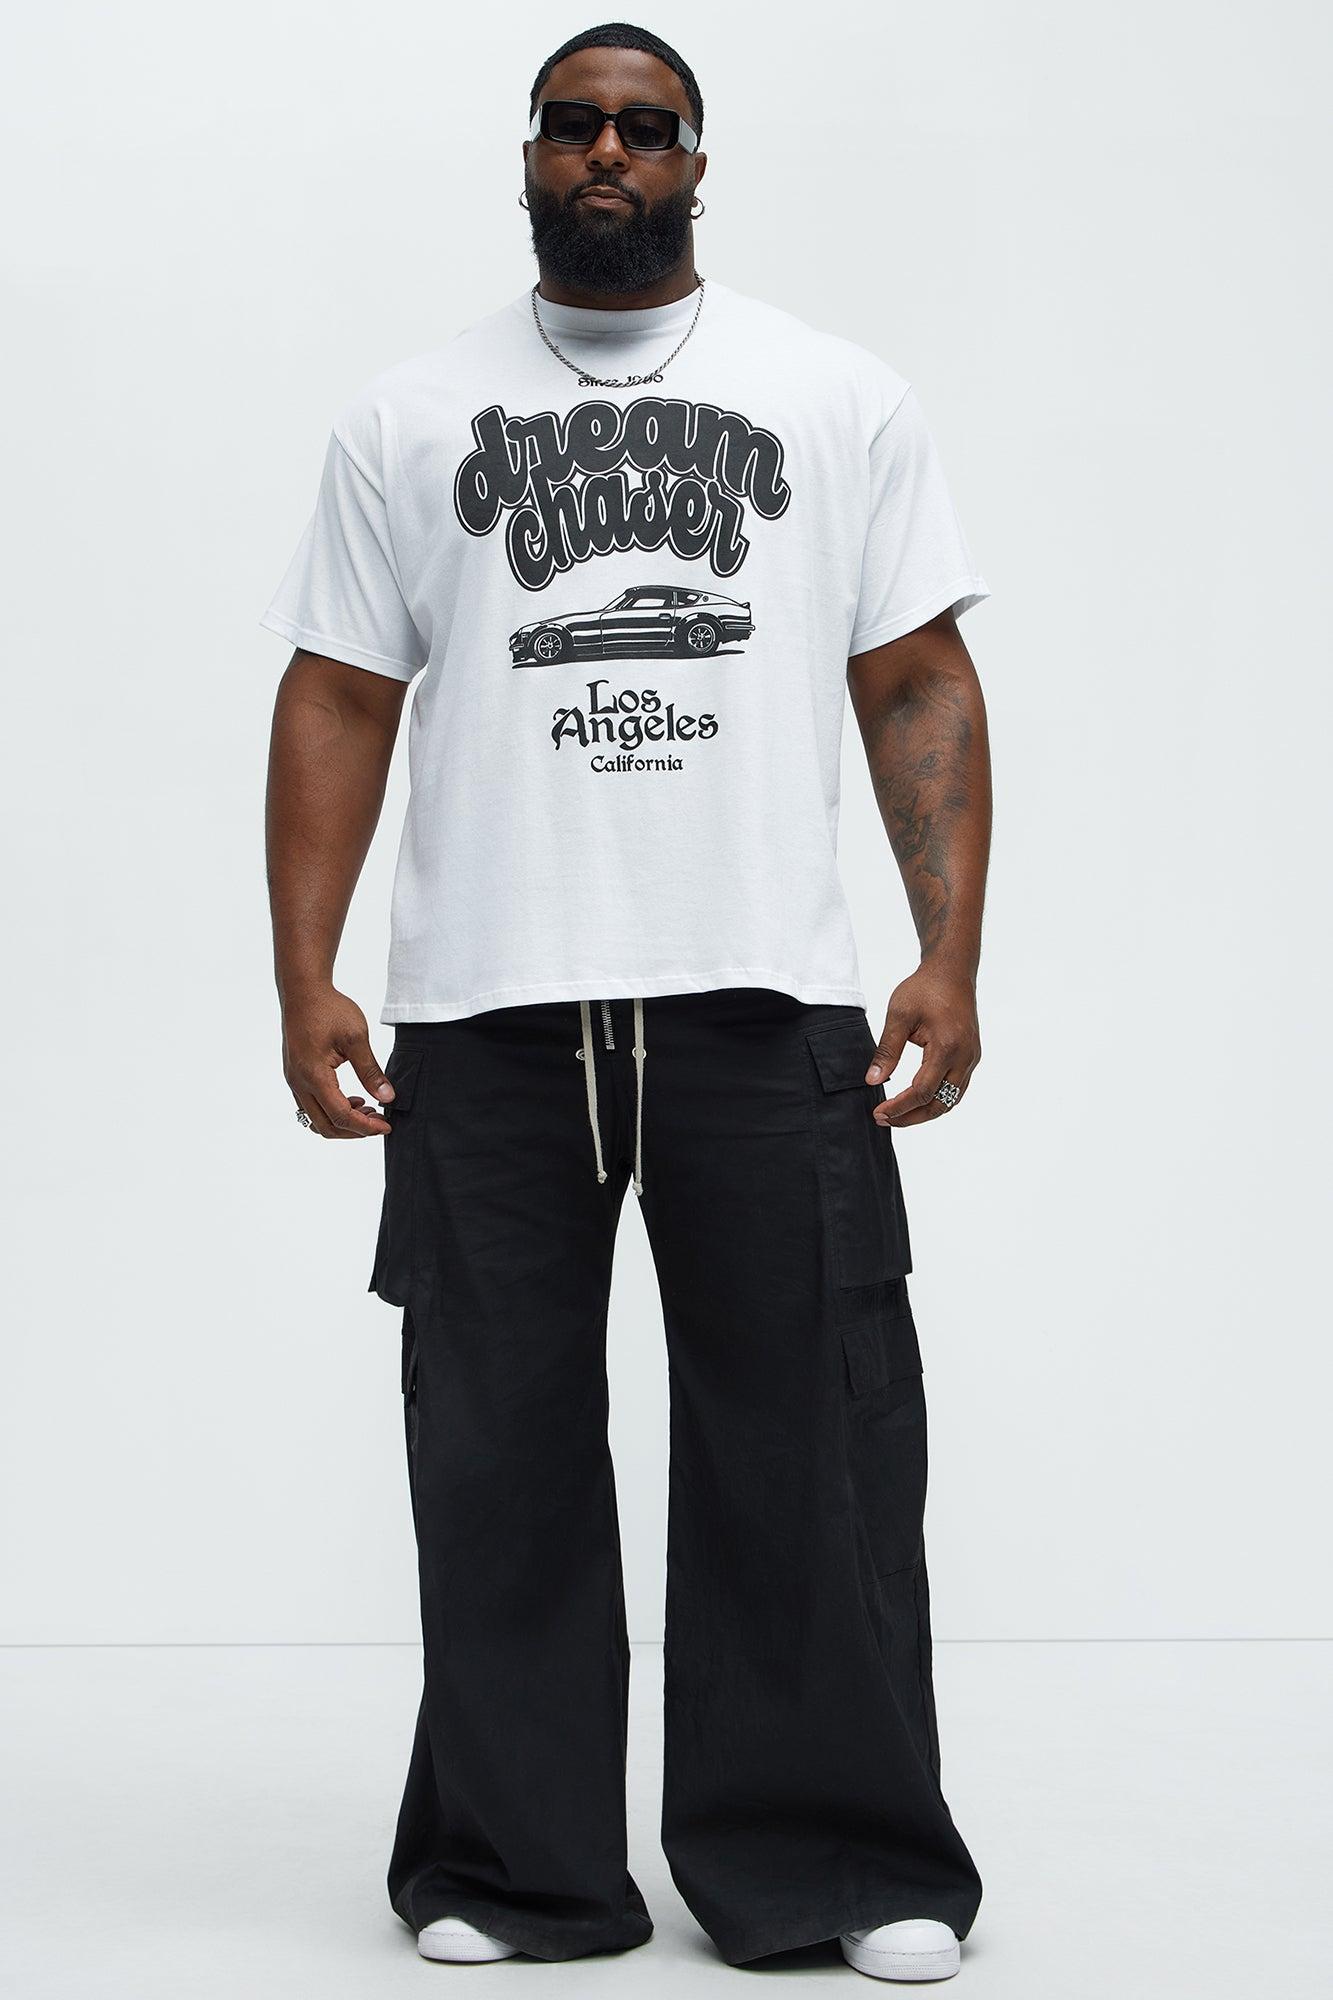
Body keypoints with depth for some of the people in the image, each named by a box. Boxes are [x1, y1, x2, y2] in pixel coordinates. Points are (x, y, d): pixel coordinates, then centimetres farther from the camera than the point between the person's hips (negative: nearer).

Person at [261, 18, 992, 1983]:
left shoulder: (840, 398, 10)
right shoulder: (408, 417, 11)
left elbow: (922, 684, 6)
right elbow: (339, 699, 9)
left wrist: (952, 965, -4)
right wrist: (306, 982, -1)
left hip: (768, 1005, -1)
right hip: (487, 1012, 1)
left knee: (814, 1439, 1)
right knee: (503, 1452, 7)